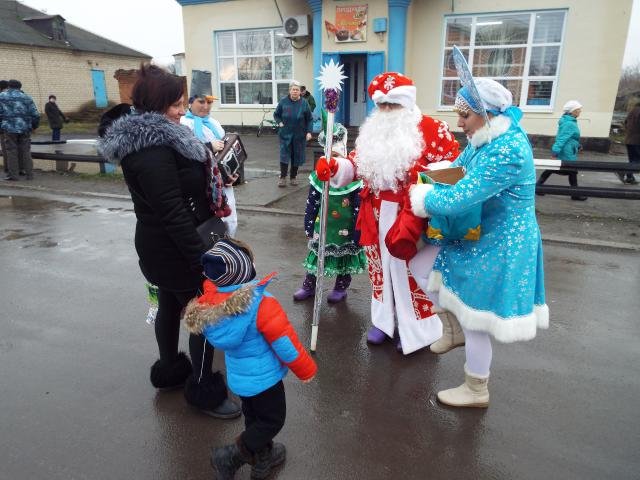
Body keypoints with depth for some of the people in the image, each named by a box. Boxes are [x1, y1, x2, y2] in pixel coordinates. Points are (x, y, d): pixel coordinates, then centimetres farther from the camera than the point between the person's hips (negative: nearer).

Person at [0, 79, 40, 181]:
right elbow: (35, 115, 4)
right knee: (25, 151, 7)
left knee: (11, 151, 4)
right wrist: (34, 126, 19)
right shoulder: (27, 97, 9)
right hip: (25, 128, 2)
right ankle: (29, 174, 7)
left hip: (9, 128, -2)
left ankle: (13, 174, 5)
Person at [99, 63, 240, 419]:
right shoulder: (154, 150, -26)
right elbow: (174, 213, -29)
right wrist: (203, 259, -26)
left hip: (162, 249, 10)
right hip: (178, 252, -10)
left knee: (170, 307, 22)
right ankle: (203, 390, 19)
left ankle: (169, 370, 42)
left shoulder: (147, 139, 7)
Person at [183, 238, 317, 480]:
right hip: (263, 377, -6)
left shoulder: (207, 304, -14)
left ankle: (262, 459, 44)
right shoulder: (261, 303, -32)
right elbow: (285, 343, -22)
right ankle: (232, 455, 11)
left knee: (254, 416, 26)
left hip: (238, 376, 7)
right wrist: (306, 369, -6)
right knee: (272, 420, 16)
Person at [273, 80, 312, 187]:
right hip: (285, 134, 0)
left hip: (299, 135, 0)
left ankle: (293, 177, 21)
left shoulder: (304, 103, -3)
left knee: (297, 156, 8)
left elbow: (309, 119, 1)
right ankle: (283, 177, 3)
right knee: (284, 155, -4)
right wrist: (280, 122, -5)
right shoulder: (283, 102, -2)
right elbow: (276, 115, 11)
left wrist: (309, 132, -8)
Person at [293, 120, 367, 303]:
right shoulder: (318, 176, -5)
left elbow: (359, 209, -14)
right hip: (323, 226, 3)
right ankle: (309, 286, 31)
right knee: (316, 254, 13)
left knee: (344, 257, 13)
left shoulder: (353, 179, -16)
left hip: (345, 230, -3)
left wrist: (357, 234, -13)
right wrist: (309, 226, 5)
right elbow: (311, 204, 3)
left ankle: (341, 288, 34)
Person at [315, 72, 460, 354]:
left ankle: (419, 328, 23)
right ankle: (384, 320, 35)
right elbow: (356, 166, 10)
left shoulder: (432, 129, -8)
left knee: (412, 272, 2)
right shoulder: (372, 131, 10)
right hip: (377, 216, 6)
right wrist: (333, 168, -9)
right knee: (380, 267, 16)